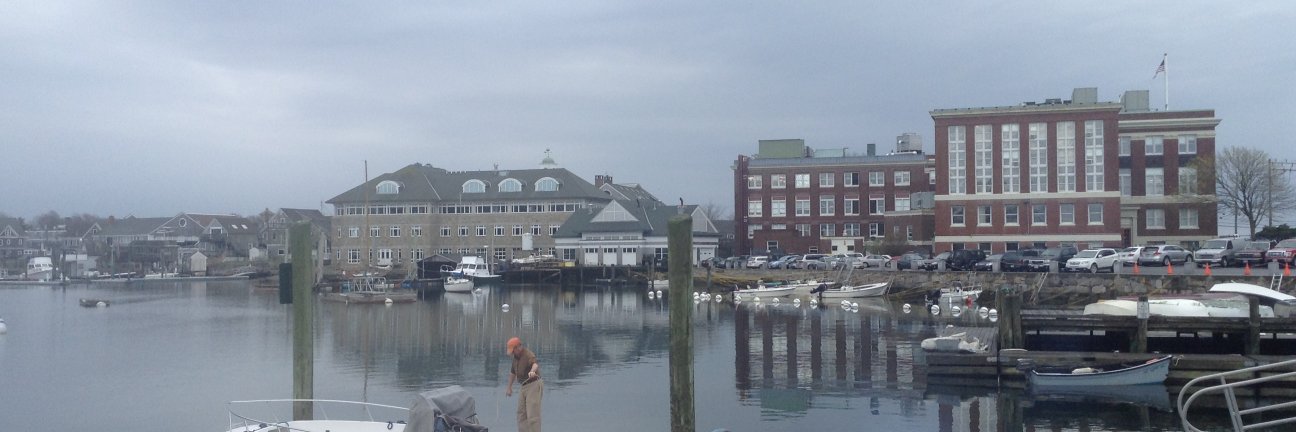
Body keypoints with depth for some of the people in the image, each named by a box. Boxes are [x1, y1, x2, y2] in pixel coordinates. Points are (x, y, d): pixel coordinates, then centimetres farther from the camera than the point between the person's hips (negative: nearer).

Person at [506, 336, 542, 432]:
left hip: (533, 385, -10)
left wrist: (532, 371, -67)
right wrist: (509, 387, 26)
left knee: (532, 414, -12)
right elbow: (513, 372, 23)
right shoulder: (516, 357, 8)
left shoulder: (528, 355, -21)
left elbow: (535, 364, -44)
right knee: (521, 413, 11)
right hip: (524, 387, 10)